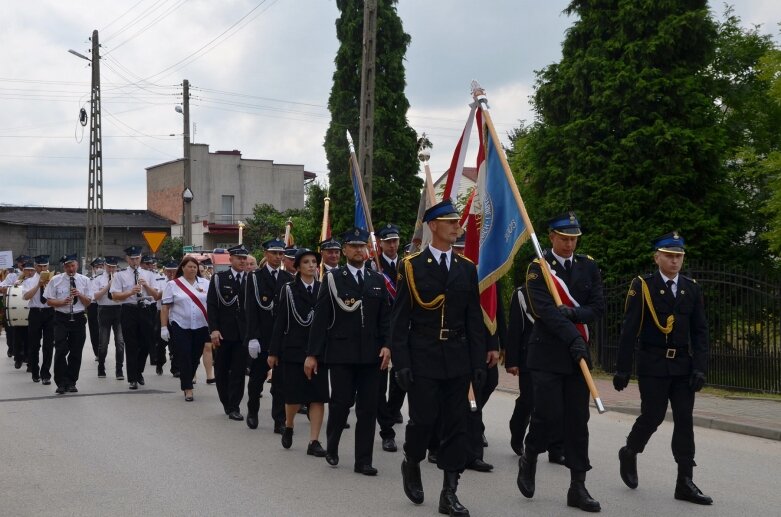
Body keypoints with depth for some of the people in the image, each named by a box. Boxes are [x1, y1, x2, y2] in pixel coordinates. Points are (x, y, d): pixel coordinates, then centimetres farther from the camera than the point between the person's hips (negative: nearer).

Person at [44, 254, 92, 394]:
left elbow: (88, 302, 7)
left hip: (78, 318, 2)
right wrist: (62, 302, -18)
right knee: (61, 351, -9)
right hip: (61, 318, -2)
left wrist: (80, 295, -12)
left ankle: (71, 382, 17)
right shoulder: (56, 280, 0)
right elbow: (49, 301, -1)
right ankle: (61, 383, 0)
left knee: (76, 352, 6)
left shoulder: (84, 280, 5)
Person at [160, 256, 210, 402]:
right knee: (184, 357, -5)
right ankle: (188, 388, 0)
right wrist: (163, 327, -6)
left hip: (201, 327, 2)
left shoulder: (205, 283, 7)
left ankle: (186, 381, 28)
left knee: (195, 357, 8)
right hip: (180, 327, -2)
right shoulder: (173, 285, 1)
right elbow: (165, 308, 0)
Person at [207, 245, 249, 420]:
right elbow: (211, 305, -2)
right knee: (222, 371, 8)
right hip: (222, 333, 0)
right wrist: (214, 330, -11)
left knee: (239, 371, -2)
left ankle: (234, 407, 3)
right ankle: (226, 403, 24)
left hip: (243, 333, 0)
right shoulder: (219, 278, 2)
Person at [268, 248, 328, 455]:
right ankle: (288, 426, 32)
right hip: (294, 349, -2)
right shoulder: (289, 289, 1)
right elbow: (280, 322, 0)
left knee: (318, 396, -1)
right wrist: (273, 351, -2)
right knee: (294, 395, 3)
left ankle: (314, 441, 4)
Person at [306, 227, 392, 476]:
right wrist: (312, 354, -4)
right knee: (341, 402, -1)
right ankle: (331, 446, 25)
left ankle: (363, 461, 10)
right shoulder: (333, 278, 1)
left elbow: (385, 317, 10)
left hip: (371, 354, 3)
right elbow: (321, 318, -1)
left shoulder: (378, 280, 11)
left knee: (368, 408, 3)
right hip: (341, 354, -3)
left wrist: (386, 345, -4)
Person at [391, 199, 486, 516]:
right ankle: (411, 463, 28)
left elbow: (475, 321, 9)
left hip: (458, 360, 3)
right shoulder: (412, 267, -2)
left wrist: (479, 363, 3)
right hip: (423, 359, -3)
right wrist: (401, 363, -9)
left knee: (456, 425, 2)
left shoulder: (467, 269, 8)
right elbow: (400, 320, -3)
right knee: (423, 420, -3)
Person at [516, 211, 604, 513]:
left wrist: (573, 313, -15)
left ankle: (578, 487, 8)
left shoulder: (588, 267, 10)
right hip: (547, 354, -4)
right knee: (549, 415, -8)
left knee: (578, 420, 3)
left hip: (578, 354, 4)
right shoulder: (537, 268, -4)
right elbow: (545, 310, -15)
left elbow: (598, 307, 4)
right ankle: (529, 459, 22)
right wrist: (573, 338, -22)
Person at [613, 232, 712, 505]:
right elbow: (629, 331, -6)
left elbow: (700, 331, 6)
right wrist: (622, 369, -9)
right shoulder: (642, 286, -5)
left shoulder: (692, 288, 7)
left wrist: (699, 368, -4)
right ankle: (629, 453, 27)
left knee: (684, 421, 2)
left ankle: (685, 482, 6)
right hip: (653, 365, -4)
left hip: (683, 365, 4)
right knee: (653, 416, -3)